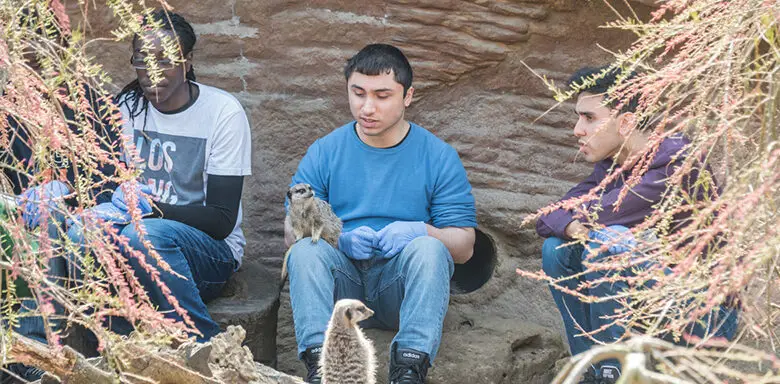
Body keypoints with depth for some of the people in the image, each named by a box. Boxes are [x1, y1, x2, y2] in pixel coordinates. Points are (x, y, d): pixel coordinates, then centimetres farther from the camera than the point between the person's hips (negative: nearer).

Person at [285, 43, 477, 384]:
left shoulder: (439, 157, 6)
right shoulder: (325, 152, 10)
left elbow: (464, 245, 1)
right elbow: (291, 231, 2)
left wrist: (421, 232, -21)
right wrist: (338, 239, -19)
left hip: (403, 285, -1)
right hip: (340, 282, 1)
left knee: (428, 248, -30)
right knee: (306, 247, -27)